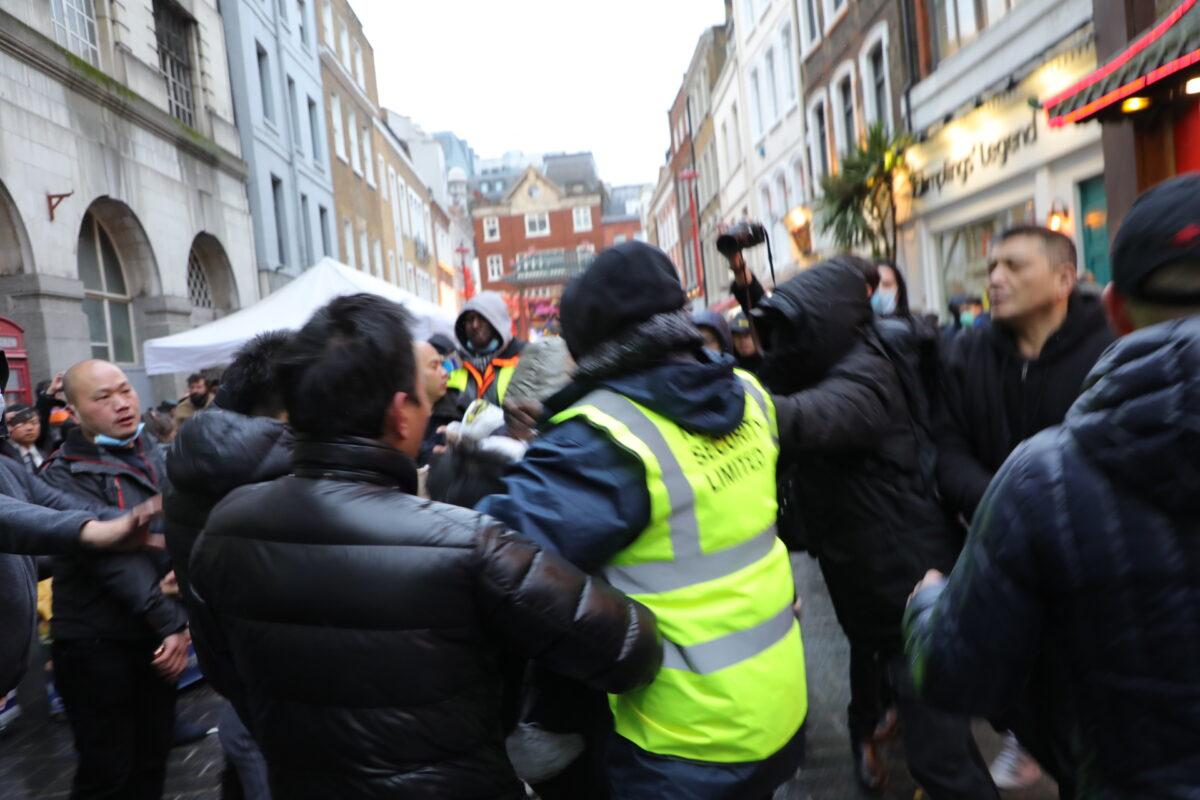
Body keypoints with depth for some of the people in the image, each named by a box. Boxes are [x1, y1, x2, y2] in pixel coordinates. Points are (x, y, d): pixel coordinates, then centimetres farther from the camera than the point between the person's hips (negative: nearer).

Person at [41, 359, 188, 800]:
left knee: (153, 756, 18)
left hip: (154, 634, 6)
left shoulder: (152, 453, 5)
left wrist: (179, 622, -9)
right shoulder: (66, 476, -14)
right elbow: (114, 560, -21)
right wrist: (173, 621, -23)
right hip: (97, 645, -5)